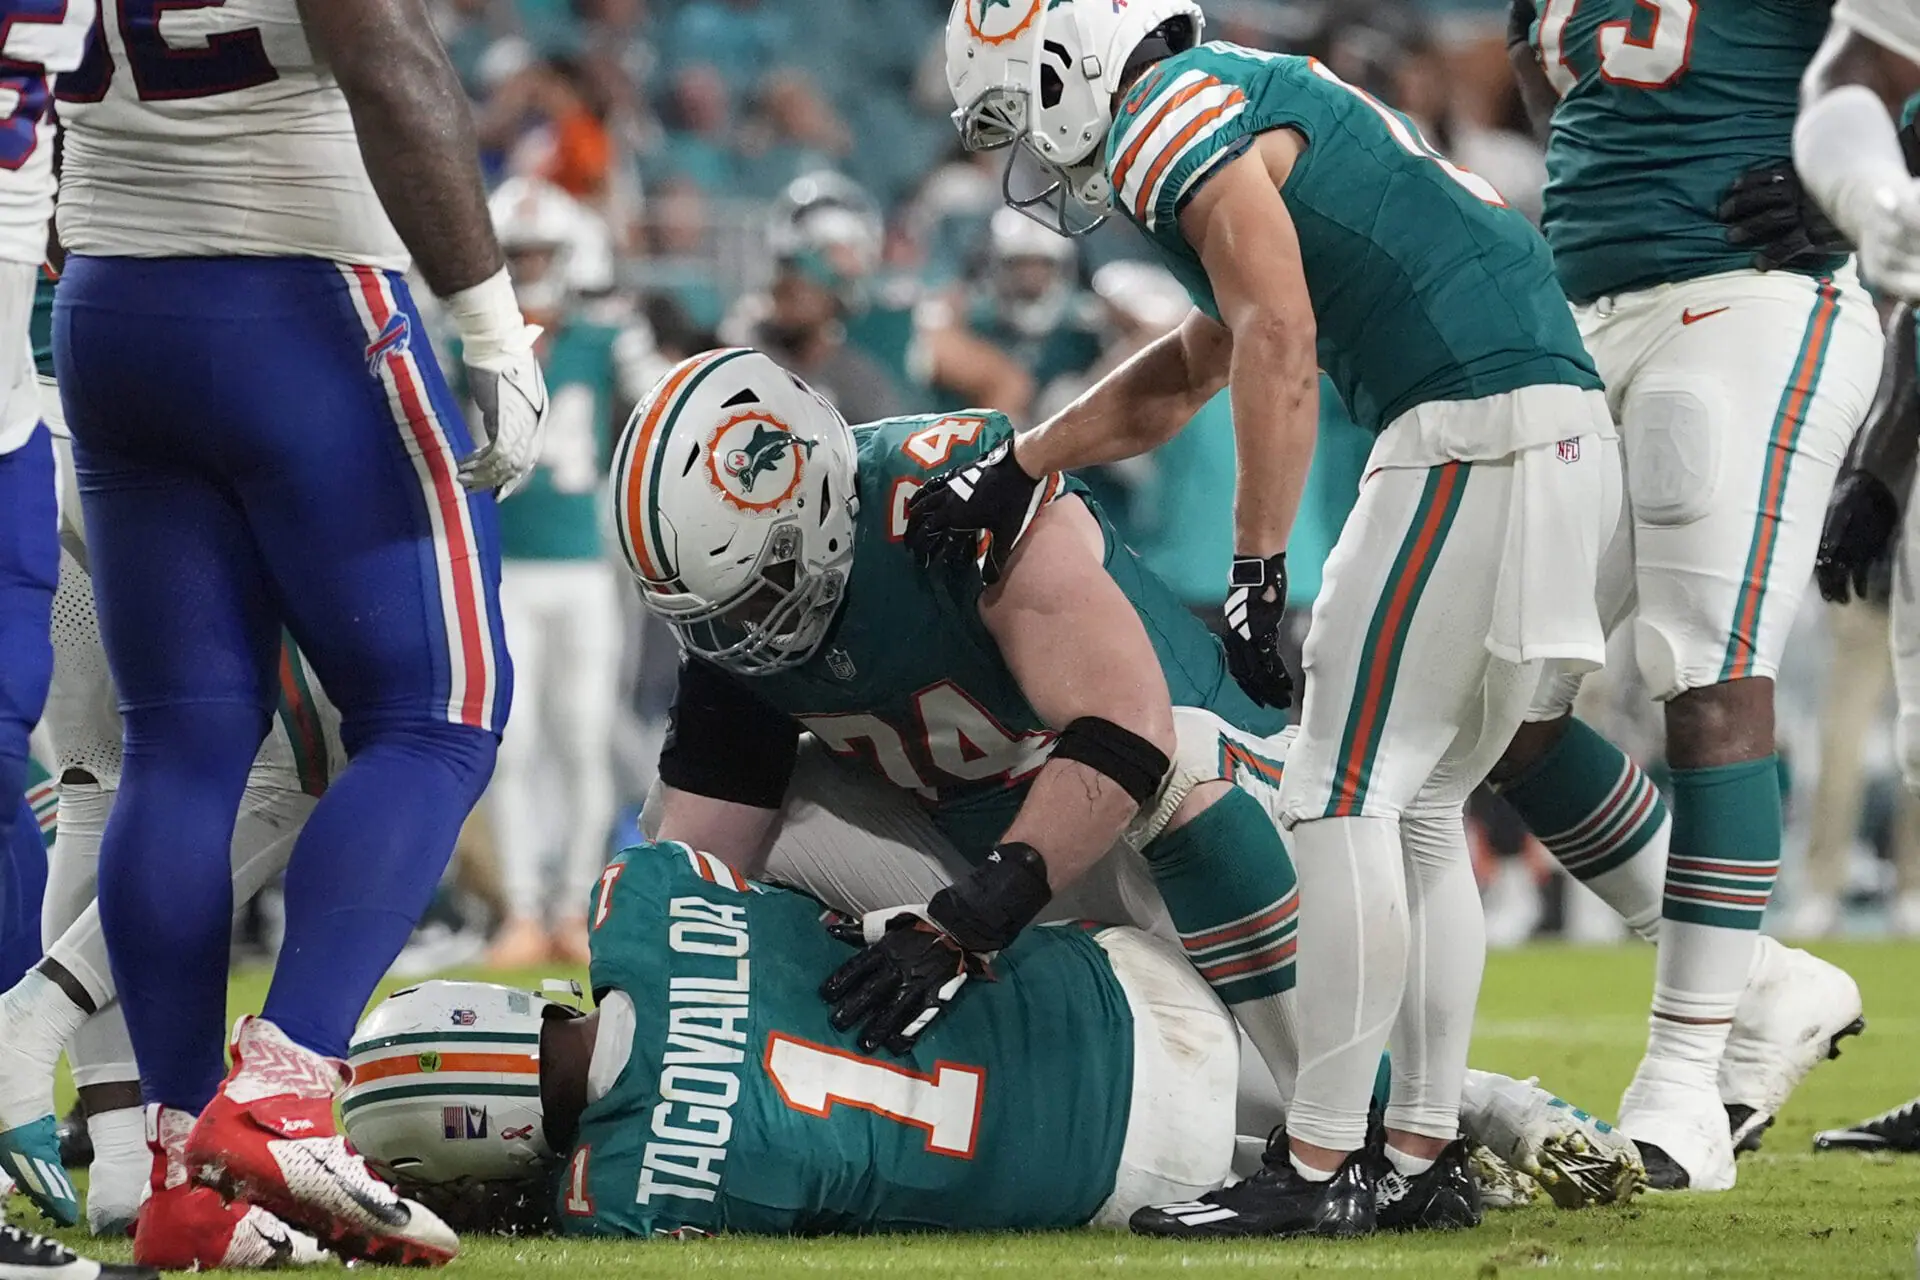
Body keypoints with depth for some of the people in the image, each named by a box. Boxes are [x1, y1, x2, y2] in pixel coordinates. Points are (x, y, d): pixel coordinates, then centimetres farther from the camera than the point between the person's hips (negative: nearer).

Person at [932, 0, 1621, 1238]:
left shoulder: (1175, 116, -4)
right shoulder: (1265, 102, 27)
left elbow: (1278, 343, -16)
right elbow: (1184, 378, 36)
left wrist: (1258, 569, -15)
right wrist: (1013, 472, 36)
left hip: (1477, 431, -10)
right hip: (1566, 440, 10)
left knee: (1350, 797, -6)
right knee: (1418, 810, 15)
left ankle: (1323, 1168, -6)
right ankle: (1426, 1153, 15)